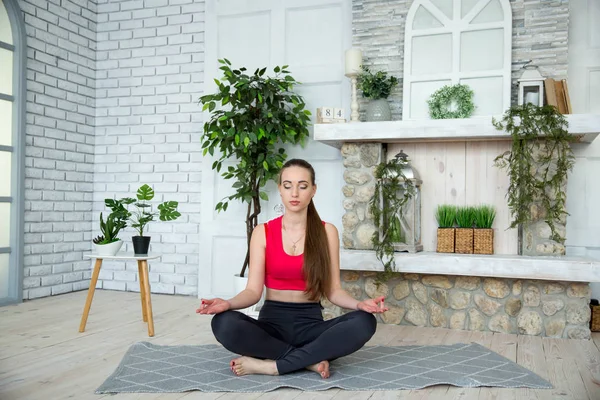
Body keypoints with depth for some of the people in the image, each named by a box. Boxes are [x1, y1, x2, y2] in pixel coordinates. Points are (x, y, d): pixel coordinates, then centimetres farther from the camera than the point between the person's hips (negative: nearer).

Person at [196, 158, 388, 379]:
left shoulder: (327, 232, 2)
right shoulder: (262, 232, 2)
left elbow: (333, 290, 0)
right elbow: (254, 290, -4)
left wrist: (359, 304, -21)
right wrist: (228, 303, -25)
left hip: (311, 323, 1)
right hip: (272, 321, 0)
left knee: (364, 322, -30)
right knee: (223, 323, -32)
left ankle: (271, 365, -25)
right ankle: (311, 360, -20)